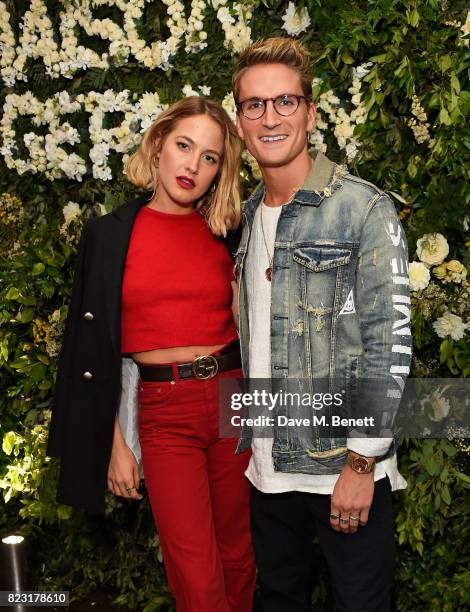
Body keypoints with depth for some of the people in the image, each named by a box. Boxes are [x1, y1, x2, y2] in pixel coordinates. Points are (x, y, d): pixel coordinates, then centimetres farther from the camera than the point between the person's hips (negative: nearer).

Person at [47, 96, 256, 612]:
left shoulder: (227, 236, 5)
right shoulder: (111, 234, 0)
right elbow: (98, 346, 2)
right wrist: (115, 443, 1)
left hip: (232, 400, 2)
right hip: (163, 414, -2)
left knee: (237, 559, 13)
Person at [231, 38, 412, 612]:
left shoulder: (365, 209, -12)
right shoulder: (245, 217, 8)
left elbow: (389, 343, -14)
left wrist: (361, 462, -16)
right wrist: (245, 439, 10)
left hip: (344, 465, -5)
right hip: (266, 464, 6)